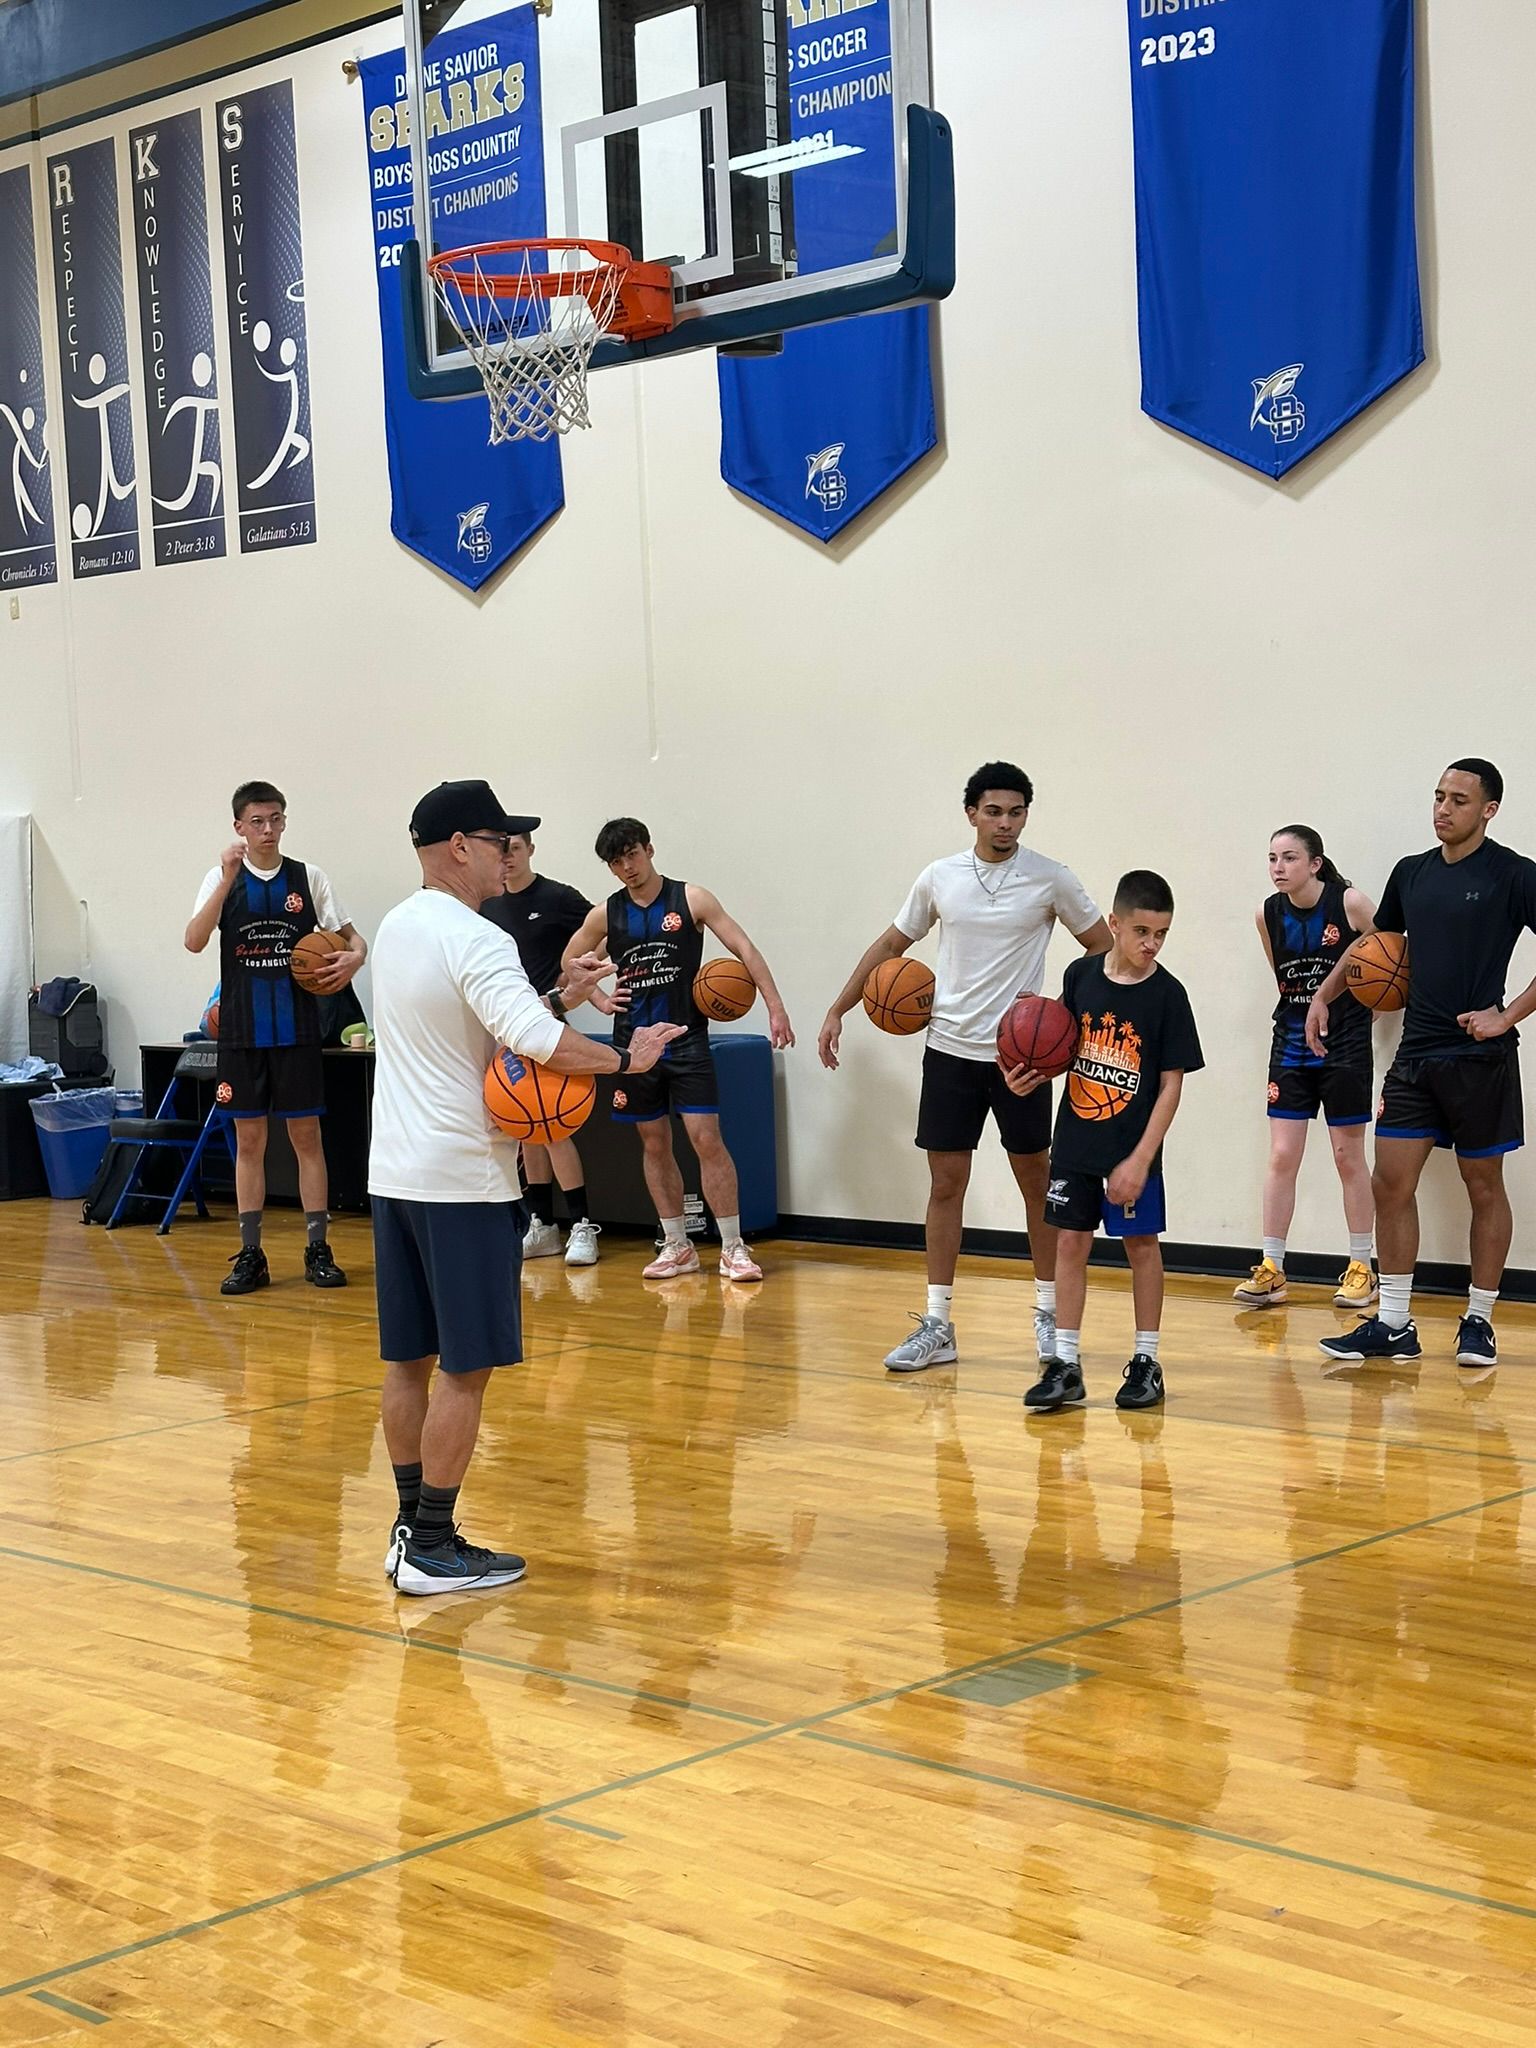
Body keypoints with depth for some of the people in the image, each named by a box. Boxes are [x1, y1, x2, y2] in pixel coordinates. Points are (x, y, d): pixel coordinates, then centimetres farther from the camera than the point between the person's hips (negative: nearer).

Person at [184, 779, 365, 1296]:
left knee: (306, 1136, 2)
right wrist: (228, 880, -21)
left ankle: (318, 1250, 8)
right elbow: (194, 941, -12)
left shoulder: (309, 878, 3)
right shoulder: (221, 878, 2)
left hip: (296, 1030, 0)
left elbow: (352, 937, 7)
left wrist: (354, 956, -17)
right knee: (249, 1140, 5)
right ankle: (250, 1255, 10)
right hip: (242, 1032, 0)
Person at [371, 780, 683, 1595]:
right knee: (465, 1367, -2)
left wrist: (558, 998, 12)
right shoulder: (473, 941, -17)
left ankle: (411, 1527, 21)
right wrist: (624, 1059, -19)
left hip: (394, 1173, 9)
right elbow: (534, 1040, -30)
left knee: (408, 1360, 13)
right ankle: (433, 1549, 2)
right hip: (462, 1179, -9)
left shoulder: (395, 928, 12)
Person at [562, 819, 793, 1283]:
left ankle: (732, 1248, -2)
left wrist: (776, 1008, -17)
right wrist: (602, 1000, 4)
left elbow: (745, 950, -8)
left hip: (687, 1040, -3)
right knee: (655, 1144, 8)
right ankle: (676, 1246, 17)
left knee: (707, 1138, -8)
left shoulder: (690, 900, -4)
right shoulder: (606, 914, 4)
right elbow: (570, 963, 19)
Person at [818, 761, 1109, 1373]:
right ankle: (937, 1325, 7)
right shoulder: (939, 878, 1)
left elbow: (1101, 946, 3)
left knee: (1035, 1180, 7)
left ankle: (1050, 1312, 20)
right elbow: (891, 944, 13)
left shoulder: (1051, 879, -6)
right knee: (945, 1184, 2)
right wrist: (838, 1009, 8)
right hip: (951, 1048, 2)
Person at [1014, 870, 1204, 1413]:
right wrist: (1030, 1076, -8)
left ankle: (1146, 1362, 17)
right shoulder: (1081, 976, -1)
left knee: (1141, 1243, 5)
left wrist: (1140, 1160, -14)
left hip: (1132, 1149, -3)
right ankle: (1065, 1366, 11)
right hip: (1075, 1143, 3)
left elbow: (1172, 1084, -9)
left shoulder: (1167, 995, -10)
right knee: (1070, 1243, 5)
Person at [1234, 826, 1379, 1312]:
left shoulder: (1350, 903, -12)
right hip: (1291, 1041, 4)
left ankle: (1361, 1269, 16)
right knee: (1281, 1157, 2)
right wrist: (1304, 1011, 9)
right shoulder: (1268, 915, 0)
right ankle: (1271, 1271, 7)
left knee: (1349, 1157, 5)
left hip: (1346, 1044, -3)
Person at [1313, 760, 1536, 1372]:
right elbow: (1375, 941, 25)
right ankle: (1392, 1325, 8)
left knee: (1484, 1188, 5)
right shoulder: (1411, 873, 10)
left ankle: (1479, 1322, 16)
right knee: (1391, 1184, 1)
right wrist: (1324, 995, 15)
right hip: (1416, 1052, 5)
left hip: (1479, 1057, -5)